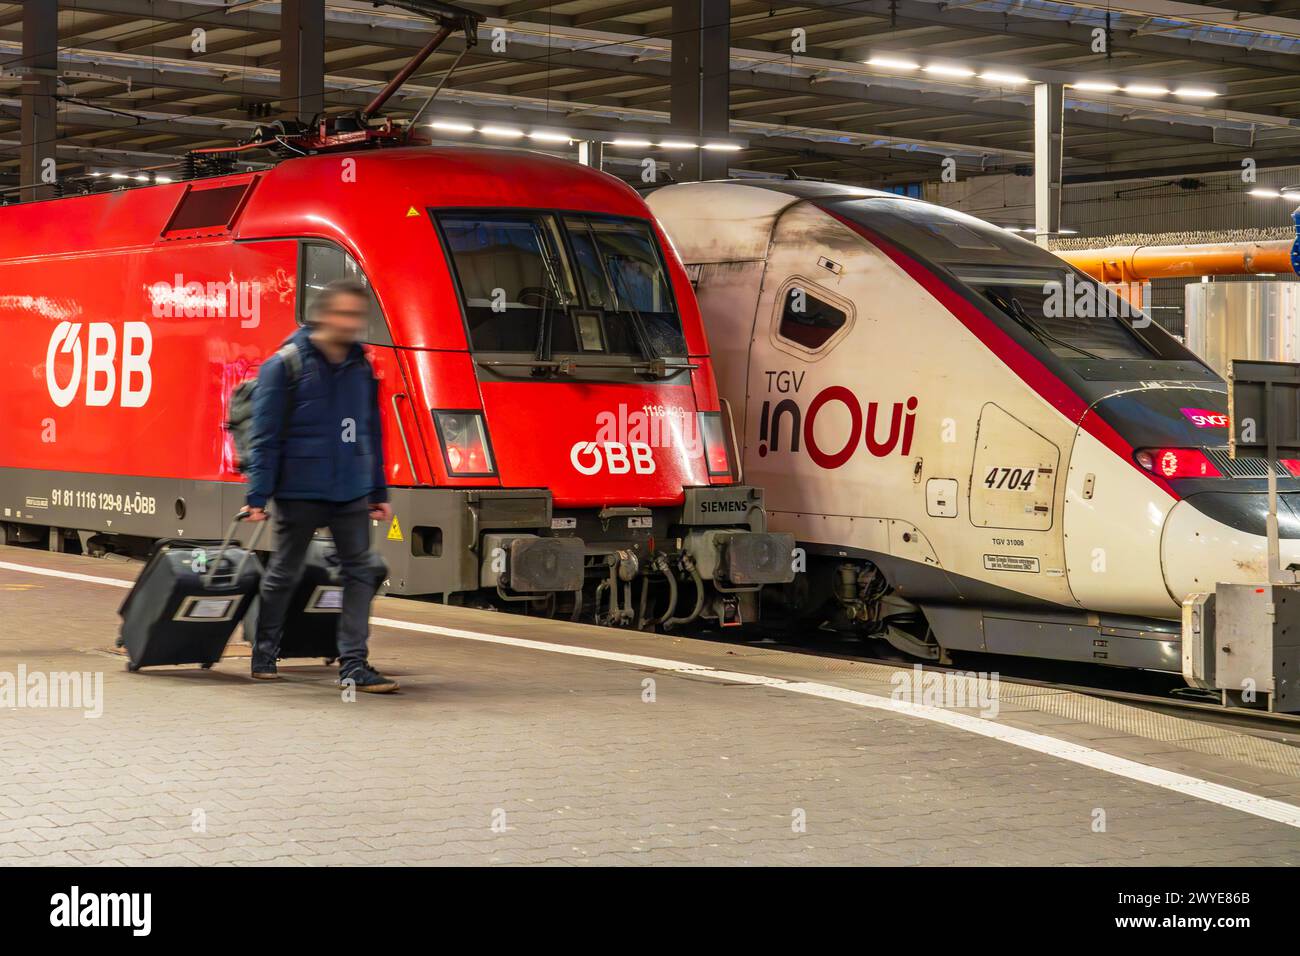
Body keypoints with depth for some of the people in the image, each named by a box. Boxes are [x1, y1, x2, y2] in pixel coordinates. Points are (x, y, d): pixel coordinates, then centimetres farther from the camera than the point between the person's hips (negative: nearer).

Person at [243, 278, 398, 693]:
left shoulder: (361, 368, 8)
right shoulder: (284, 365, -8)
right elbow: (265, 437, -9)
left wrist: (379, 492, 14)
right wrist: (258, 496, -13)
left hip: (351, 493, 5)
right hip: (299, 492, -5)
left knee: (361, 572, -2)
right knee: (284, 574, 8)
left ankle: (353, 664, 2)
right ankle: (264, 655, 25)